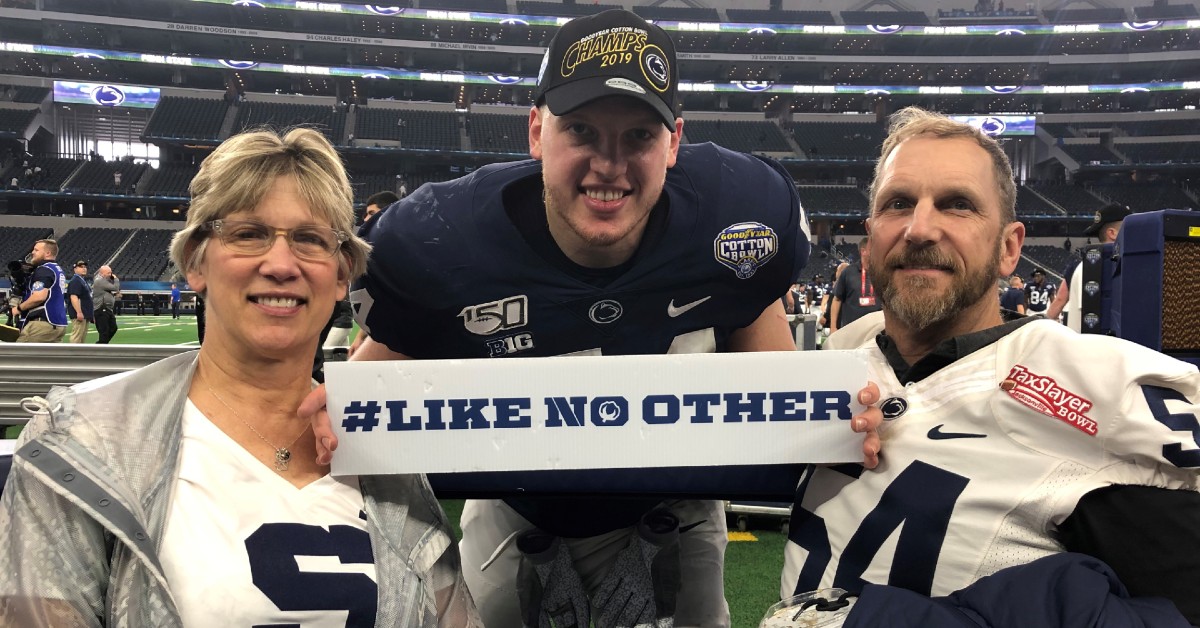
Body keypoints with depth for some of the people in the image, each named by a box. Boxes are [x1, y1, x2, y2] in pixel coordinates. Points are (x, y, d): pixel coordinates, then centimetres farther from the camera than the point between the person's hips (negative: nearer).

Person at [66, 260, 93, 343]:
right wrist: (79, 312, -28)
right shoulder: (75, 281, -10)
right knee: (77, 337, -12)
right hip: (79, 315, -10)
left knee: (82, 338, 12)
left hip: (85, 315, 11)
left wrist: (90, 314, 26)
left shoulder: (84, 281, 22)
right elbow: (73, 297, -21)